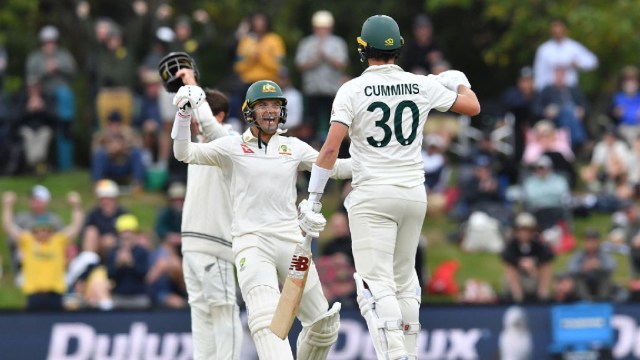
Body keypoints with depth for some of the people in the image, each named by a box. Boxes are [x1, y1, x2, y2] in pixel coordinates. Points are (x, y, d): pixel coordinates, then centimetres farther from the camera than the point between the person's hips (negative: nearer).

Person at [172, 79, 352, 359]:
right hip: (250, 241, -4)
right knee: (267, 319, -25)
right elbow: (184, 154, -1)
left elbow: (334, 168, 14)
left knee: (324, 324, 3)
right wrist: (184, 114, -15)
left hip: (290, 241, 4)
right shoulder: (232, 147, 6)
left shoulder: (293, 147, 14)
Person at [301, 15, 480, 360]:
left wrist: (312, 198, -7)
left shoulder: (352, 90, -7)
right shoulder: (421, 86, 2)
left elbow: (331, 148, -13)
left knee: (376, 283, -10)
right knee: (404, 281, 18)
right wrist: (459, 81, 36)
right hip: (414, 195, 5)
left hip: (372, 196, -4)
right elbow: (472, 106, 15)